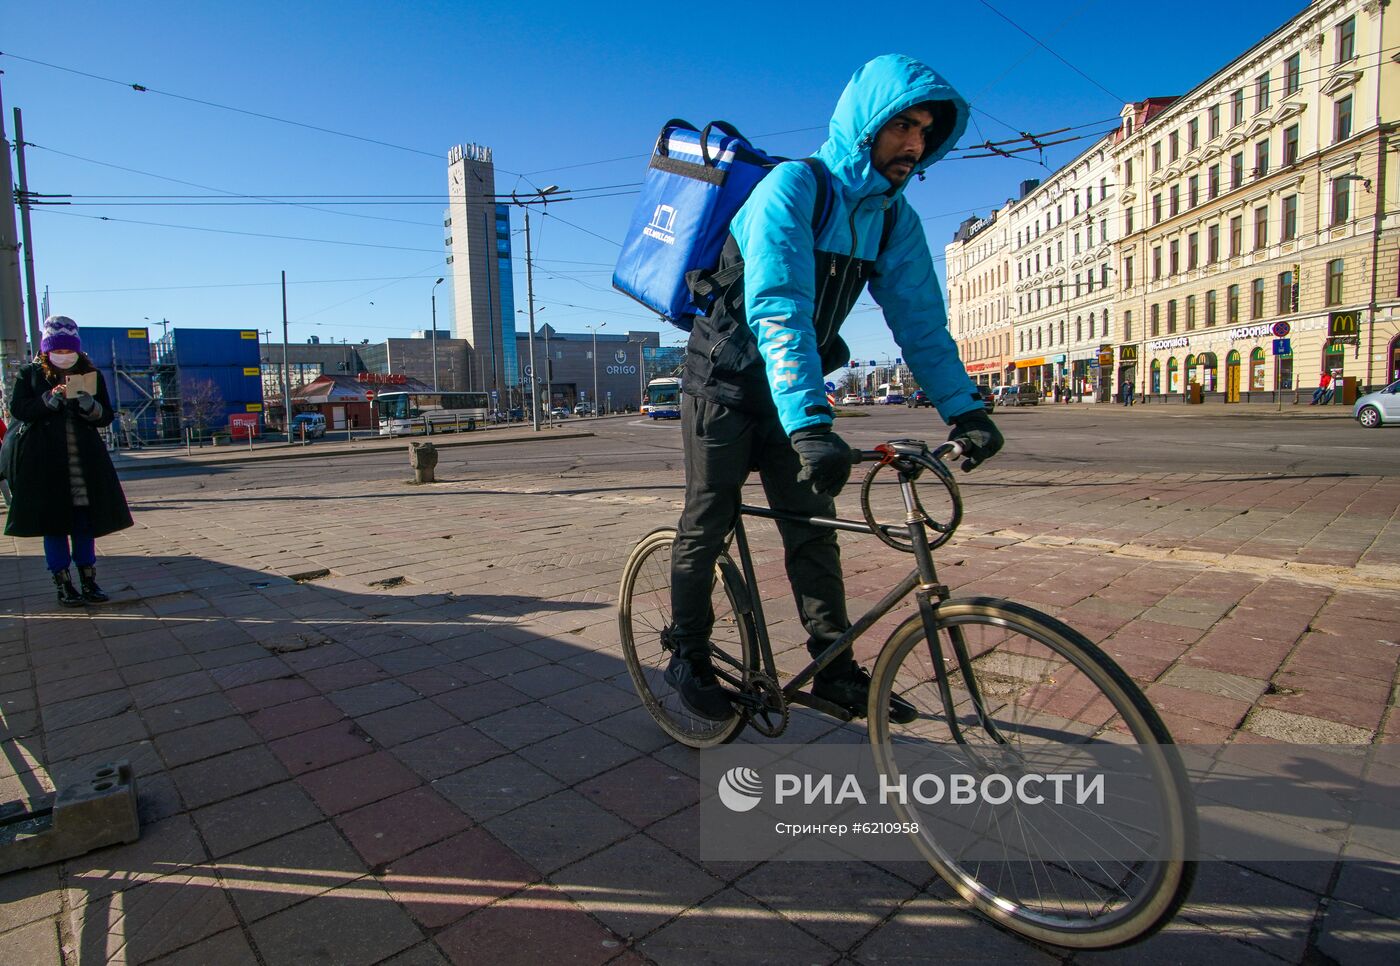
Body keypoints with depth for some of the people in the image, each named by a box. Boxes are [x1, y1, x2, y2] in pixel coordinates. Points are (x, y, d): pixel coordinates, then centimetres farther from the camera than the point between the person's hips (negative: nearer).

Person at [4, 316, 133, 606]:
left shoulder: (91, 375, 9)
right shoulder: (30, 374, 5)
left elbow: (106, 417, 6)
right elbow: (17, 409, -3)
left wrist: (89, 405, -14)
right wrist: (50, 399, -17)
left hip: (85, 460, 2)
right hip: (46, 462, -2)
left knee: (86, 522, 5)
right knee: (54, 523, 1)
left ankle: (88, 582, 12)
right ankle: (63, 585, 7)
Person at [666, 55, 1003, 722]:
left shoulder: (895, 218, 0)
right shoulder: (792, 188, -21)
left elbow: (920, 322, -1)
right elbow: (777, 312, -34)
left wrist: (964, 408, -13)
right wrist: (810, 424, -44)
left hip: (791, 389, 6)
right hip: (726, 383, -6)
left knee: (813, 528, 4)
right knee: (707, 524, 2)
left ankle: (835, 669, 13)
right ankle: (688, 656, 19)